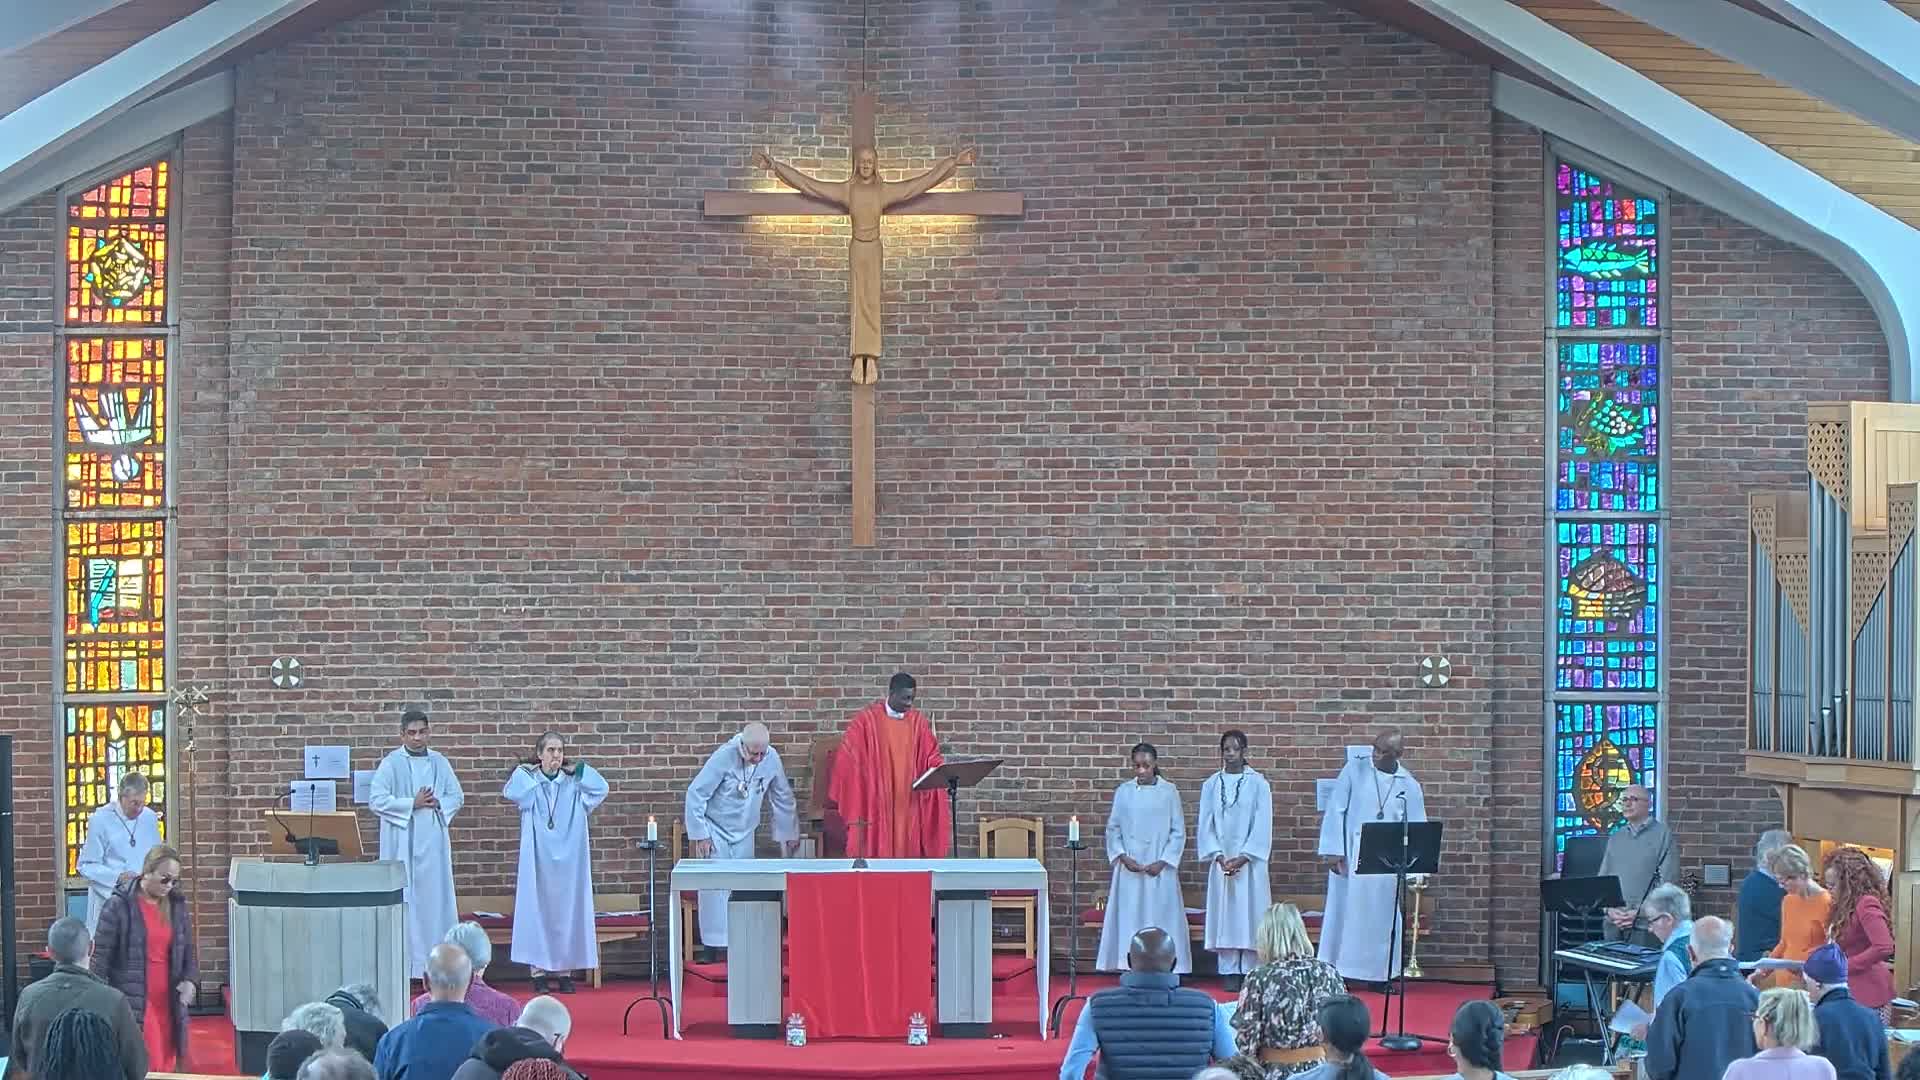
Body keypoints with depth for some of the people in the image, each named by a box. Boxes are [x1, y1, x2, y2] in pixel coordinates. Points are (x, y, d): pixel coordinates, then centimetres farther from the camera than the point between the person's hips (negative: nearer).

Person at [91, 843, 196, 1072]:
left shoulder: (176, 906, 10)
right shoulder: (119, 906, -8)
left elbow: (188, 949, 17)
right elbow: (101, 957, -6)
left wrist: (189, 979, -2)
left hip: (168, 1003, 6)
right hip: (132, 1004, -6)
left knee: (167, 1066, 7)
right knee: (145, 1069, -11)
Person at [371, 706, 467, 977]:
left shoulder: (439, 762, 10)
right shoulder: (391, 764, -2)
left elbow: (457, 796, 12)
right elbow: (377, 801, -10)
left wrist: (438, 803, -8)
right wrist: (412, 804, -14)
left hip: (433, 841, 4)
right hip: (402, 841, -4)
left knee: (435, 895, 4)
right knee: (403, 898, -4)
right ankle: (402, 960, -1)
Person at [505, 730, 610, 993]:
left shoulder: (574, 781, 5)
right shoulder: (528, 778, 1)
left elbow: (601, 789, -12)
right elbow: (512, 793, -20)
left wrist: (578, 770, -6)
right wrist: (531, 773, -9)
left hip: (568, 859, 2)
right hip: (538, 859, -1)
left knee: (567, 910, 2)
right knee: (538, 909, -2)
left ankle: (566, 971, 8)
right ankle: (538, 970, 2)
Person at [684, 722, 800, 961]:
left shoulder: (771, 759, -9)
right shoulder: (723, 757, -23)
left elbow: (783, 799, 7)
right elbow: (695, 795, -17)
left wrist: (789, 834, 13)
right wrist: (700, 835, -15)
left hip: (744, 834, 5)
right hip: (715, 831, -5)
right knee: (715, 890, -10)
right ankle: (712, 949, -8)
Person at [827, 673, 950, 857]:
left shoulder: (917, 721, 7)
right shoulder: (866, 719, -5)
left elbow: (931, 756, 9)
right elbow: (849, 759, -2)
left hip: (908, 804, 3)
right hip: (874, 803, -3)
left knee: (907, 855, 2)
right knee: (875, 854, -4)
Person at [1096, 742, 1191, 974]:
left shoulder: (1169, 792, 0)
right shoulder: (1123, 792, 5)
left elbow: (1178, 831, 1)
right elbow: (1113, 828, 7)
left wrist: (1163, 862, -8)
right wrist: (1123, 857, -7)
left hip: (1160, 868, -2)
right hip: (1129, 867, 2)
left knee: (1160, 918, -3)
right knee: (1129, 918, 0)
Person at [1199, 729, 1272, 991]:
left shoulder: (1257, 783, -1)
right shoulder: (1211, 784, 6)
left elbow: (1262, 824, -4)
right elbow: (1205, 824, 5)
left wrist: (1243, 857, -12)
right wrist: (1218, 856, -8)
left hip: (1250, 860, -2)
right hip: (1221, 859, 2)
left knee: (1249, 913, -3)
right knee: (1225, 914, 0)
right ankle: (1230, 972, 3)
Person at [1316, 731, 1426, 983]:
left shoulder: (1409, 786, 5)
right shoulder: (1355, 771, -1)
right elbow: (1335, 810, -3)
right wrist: (1333, 850, -10)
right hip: (1350, 858, -2)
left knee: (1382, 920, 5)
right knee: (1344, 914, -1)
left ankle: (1379, 975, 13)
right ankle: (1333, 975, 3)